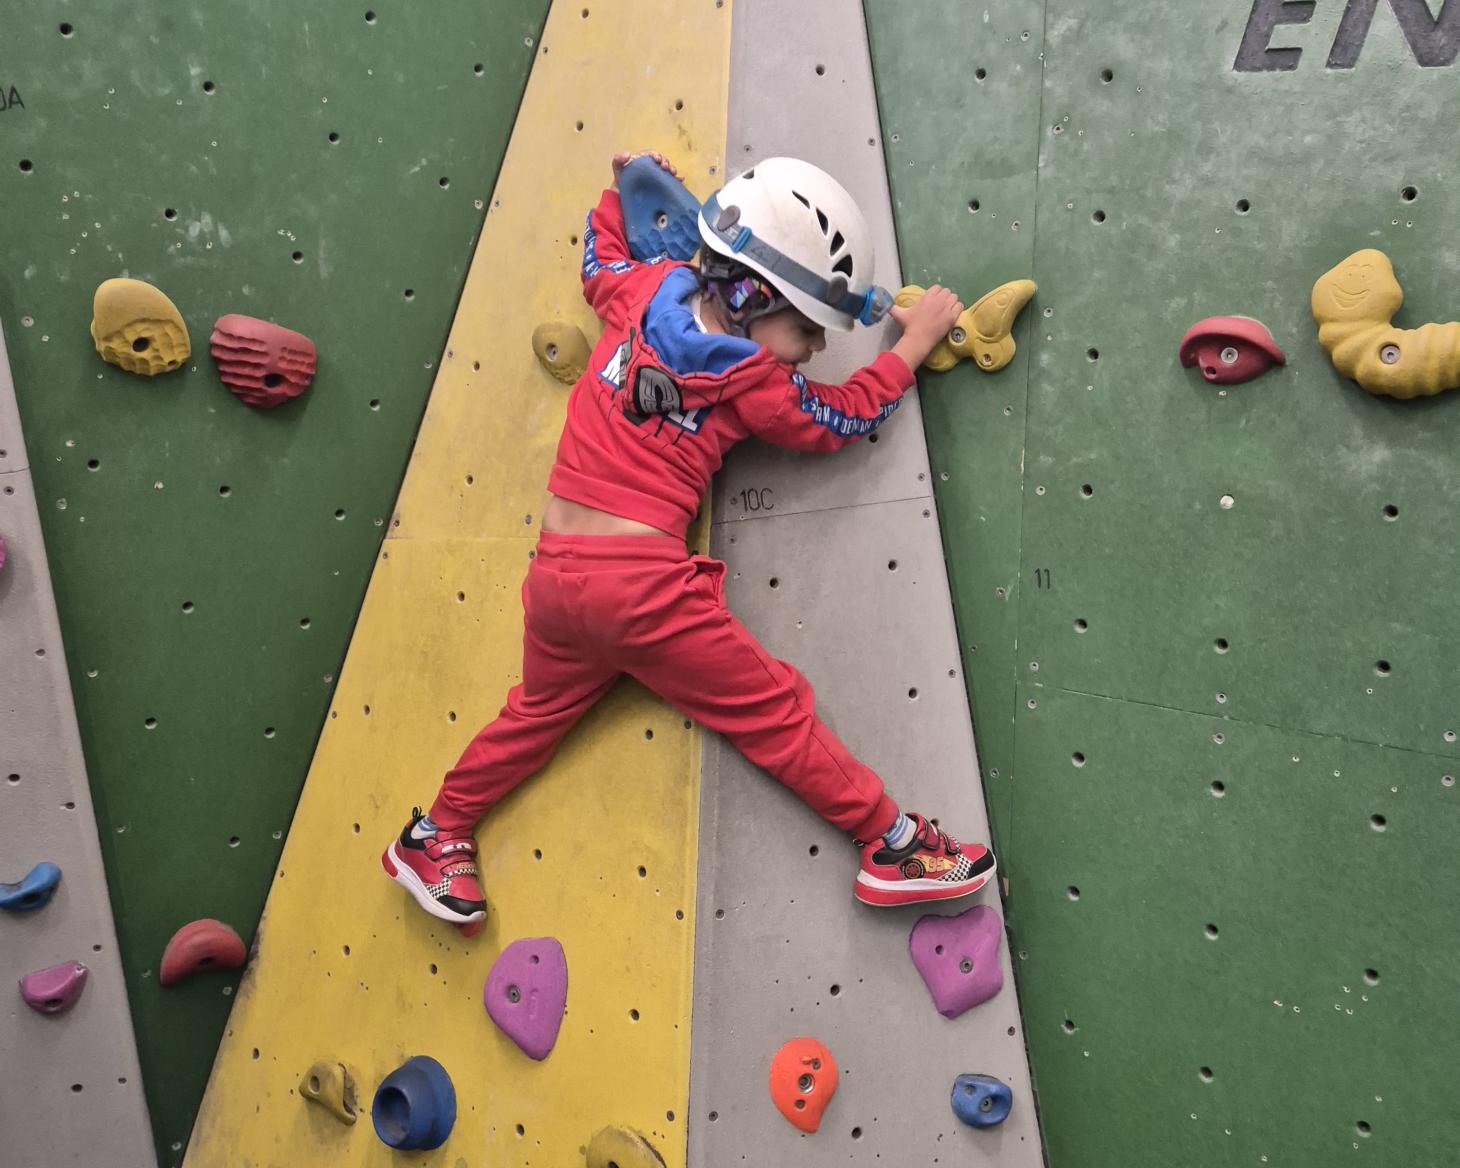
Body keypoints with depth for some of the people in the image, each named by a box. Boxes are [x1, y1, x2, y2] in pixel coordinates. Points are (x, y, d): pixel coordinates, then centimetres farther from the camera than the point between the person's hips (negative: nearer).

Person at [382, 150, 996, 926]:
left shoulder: (650, 292, 7)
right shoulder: (751, 380, -7)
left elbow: (600, 259, 29)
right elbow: (847, 417, 7)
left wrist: (623, 188, 41)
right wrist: (917, 340, 15)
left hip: (554, 573, 7)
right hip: (642, 582, -6)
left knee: (538, 714, 27)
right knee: (776, 713, 4)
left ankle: (434, 837, 40)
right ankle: (893, 845, 11)